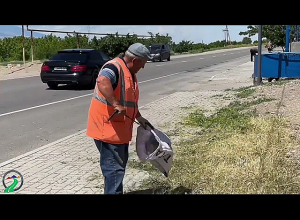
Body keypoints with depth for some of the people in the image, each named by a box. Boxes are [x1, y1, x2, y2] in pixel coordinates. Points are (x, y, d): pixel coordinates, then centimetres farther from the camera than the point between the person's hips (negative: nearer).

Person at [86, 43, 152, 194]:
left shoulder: (129, 73, 15)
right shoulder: (114, 67, -18)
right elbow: (102, 82, -40)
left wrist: (139, 118, 25)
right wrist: (116, 104, -42)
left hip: (120, 128, 10)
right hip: (107, 128, -10)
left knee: (120, 164, 21)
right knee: (114, 167, -7)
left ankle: (116, 191, 36)